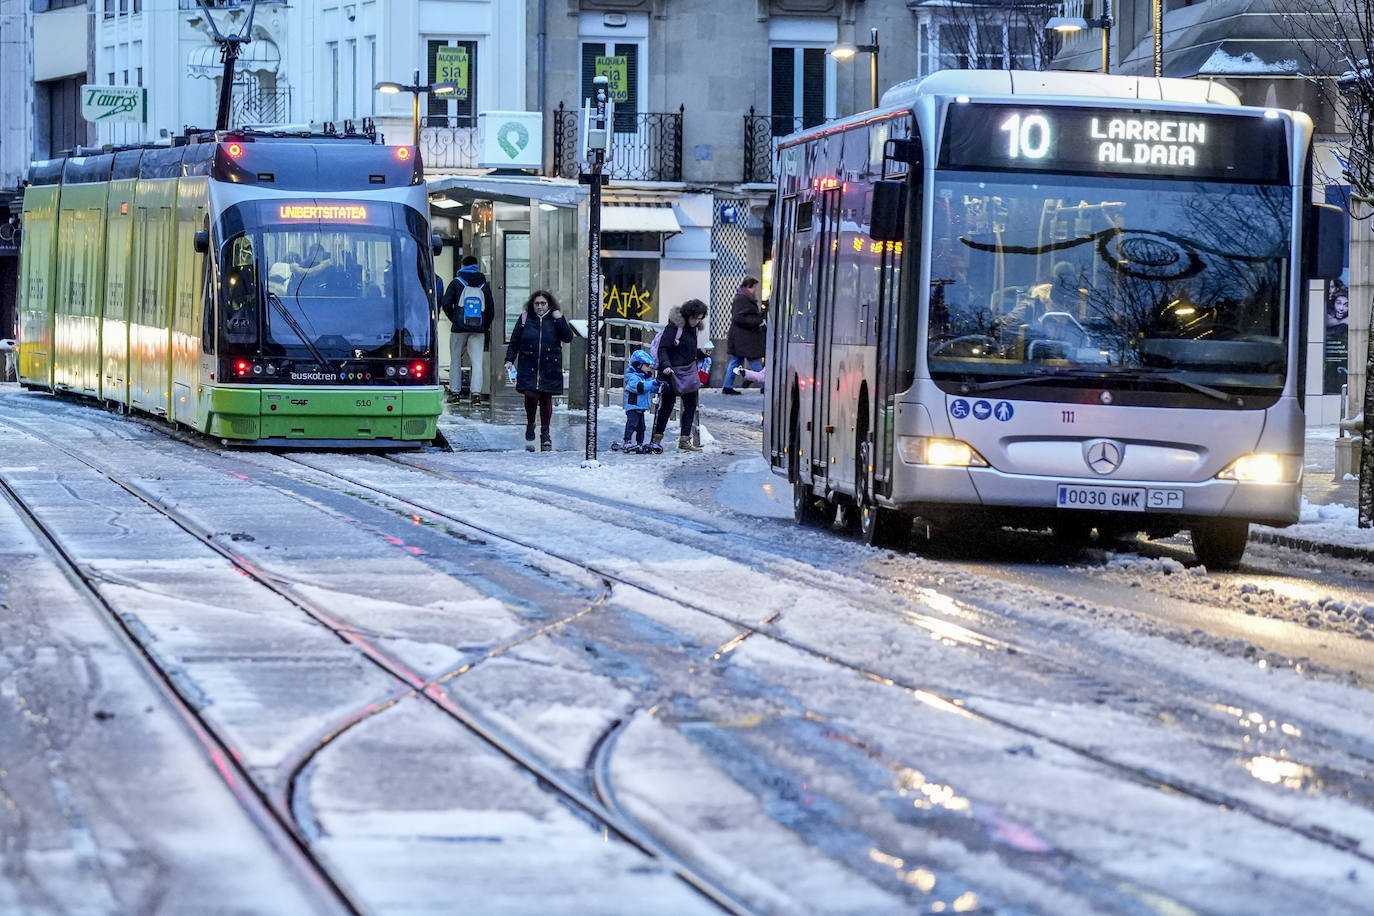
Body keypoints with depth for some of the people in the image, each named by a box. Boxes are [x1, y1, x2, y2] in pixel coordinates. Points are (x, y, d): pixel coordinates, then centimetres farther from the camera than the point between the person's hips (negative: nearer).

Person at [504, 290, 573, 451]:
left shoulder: (555, 320, 5)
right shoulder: (525, 319, 5)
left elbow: (568, 338, -7)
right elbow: (514, 341, 9)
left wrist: (559, 319, -12)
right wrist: (509, 360, 1)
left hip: (550, 368, 1)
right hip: (529, 366, -1)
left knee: (546, 400, 4)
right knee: (530, 395, -16)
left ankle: (545, 433, 16)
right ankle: (530, 425, 9)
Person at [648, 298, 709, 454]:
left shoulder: (692, 328, 11)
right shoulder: (674, 327, -14)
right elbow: (663, 348, -17)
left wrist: (701, 353, 3)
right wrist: (666, 365, -30)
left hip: (689, 371, 8)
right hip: (672, 372, -8)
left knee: (691, 405, 6)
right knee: (667, 406, -2)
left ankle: (684, 440, 13)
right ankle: (656, 440, 7)